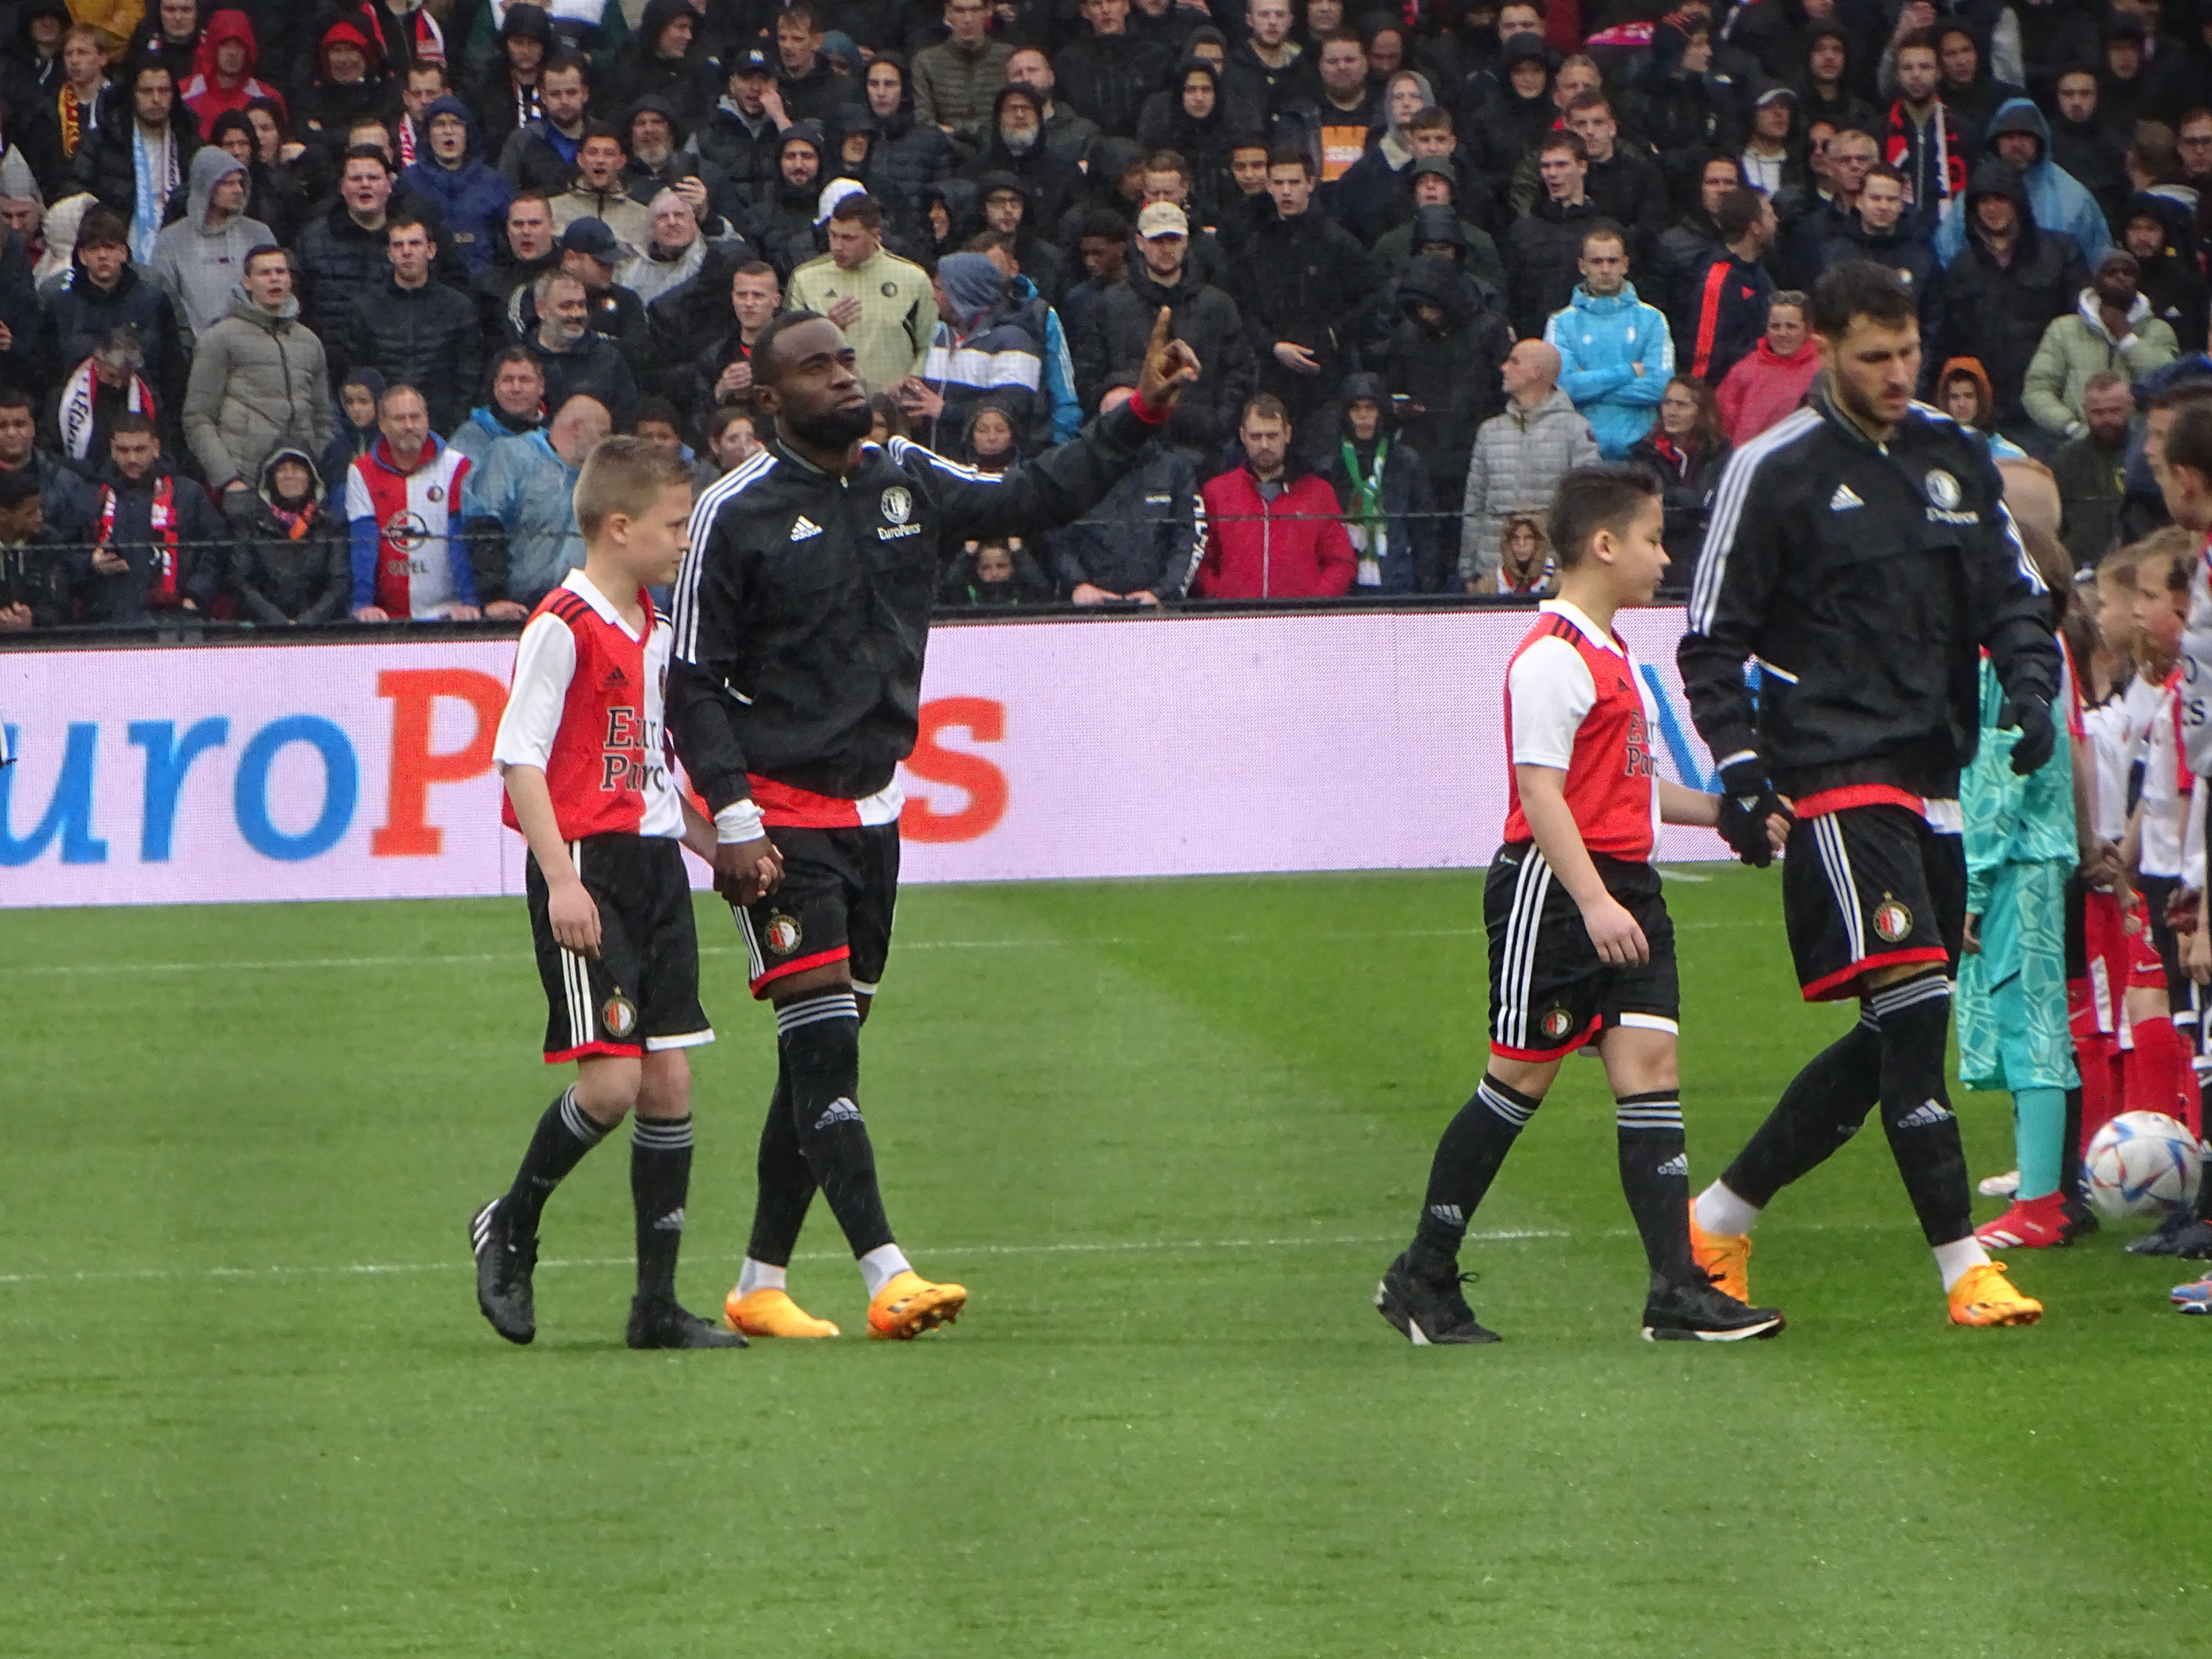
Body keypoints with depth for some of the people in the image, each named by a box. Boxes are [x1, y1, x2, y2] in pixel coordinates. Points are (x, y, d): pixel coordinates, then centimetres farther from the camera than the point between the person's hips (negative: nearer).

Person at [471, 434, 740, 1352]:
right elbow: (520, 756, -15)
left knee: (670, 1079, 3)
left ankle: (657, 1304, 7)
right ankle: (509, 1229, 11)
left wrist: (721, 846, 16)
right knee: (610, 1079, -14)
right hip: (588, 864, -8)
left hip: (655, 864, 8)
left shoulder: (654, 632, 16)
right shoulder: (564, 627, -11)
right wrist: (561, 879, -21)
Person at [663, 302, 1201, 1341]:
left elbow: (1036, 498, 19)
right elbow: (693, 682, -8)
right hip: (779, 816, -7)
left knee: (821, 1053, 9)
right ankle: (887, 1279, -23)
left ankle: (761, 1285, 16)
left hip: (870, 813, 7)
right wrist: (734, 822, -14)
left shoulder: (908, 481, 8)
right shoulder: (735, 513, -8)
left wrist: (1141, 414, 9)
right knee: (824, 1043, -15)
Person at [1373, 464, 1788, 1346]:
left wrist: (1725, 810, 27)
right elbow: (1540, 793, -20)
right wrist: (1594, 902, -27)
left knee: (1651, 1063, -3)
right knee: (1520, 1080, -2)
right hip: (1552, 887, -9)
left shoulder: (1614, 658, 18)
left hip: (1623, 890, 9)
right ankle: (1422, 1279, 11)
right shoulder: (1552, 660, -13)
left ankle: (1677, 1290, -9)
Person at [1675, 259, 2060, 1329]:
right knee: (1911, 1005, -17)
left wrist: (2031, 686, 0)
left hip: (1933, 776, 7)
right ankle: (1963, 1267, -17)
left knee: (1895, 1040, 7)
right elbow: (1713, 637, -1)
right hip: (1834, 770, -7)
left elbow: (2014, 591, 20)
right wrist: (1737, 760, -12)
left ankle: (1722, 1215, 21)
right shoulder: (1773, 471, -3)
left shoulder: (1955, 457, 13)